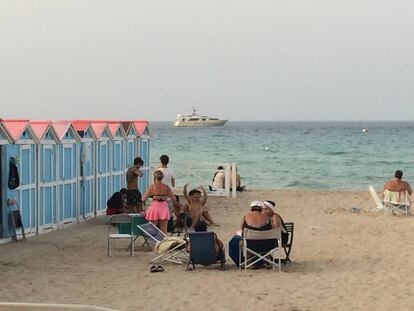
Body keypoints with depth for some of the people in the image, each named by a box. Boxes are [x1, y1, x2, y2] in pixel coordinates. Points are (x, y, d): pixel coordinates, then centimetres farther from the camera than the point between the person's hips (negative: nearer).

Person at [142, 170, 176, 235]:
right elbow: (174, 198, 5)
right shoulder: (166, 187, 1)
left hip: (154, 207, -2)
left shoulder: (152, 187, -4)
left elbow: (143, 199, -4)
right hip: (164, 208, 2)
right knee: (164, 231, 8)